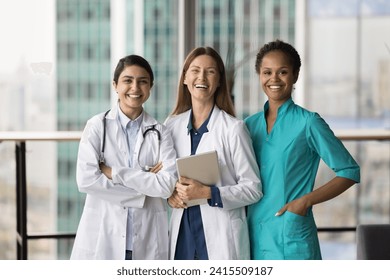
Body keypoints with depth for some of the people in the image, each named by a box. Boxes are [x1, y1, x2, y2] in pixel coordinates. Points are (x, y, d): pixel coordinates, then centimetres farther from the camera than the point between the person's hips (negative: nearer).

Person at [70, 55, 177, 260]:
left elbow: (168, 185, -7)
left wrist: (114, 172, -12)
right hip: (102, 238, -2)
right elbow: (86, 180, -11)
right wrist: (144, 188, -10)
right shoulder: (97, 126, 1)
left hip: (147, 242, 2)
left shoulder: (160, 132, 6)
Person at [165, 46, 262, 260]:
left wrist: (207, 193, -17)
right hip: (182, 235, 4)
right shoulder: (172, 125, 9)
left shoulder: (233, 128, -4)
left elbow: (252, 188, -4)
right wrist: (169, 193, -2)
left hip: (221, 238, -4)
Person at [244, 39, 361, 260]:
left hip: (292, 237, -5)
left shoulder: (308, 122, -6)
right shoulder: (250, 125, 10)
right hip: (254, 235, 5)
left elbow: (350, 171, -5)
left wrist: (306, 200, -14)